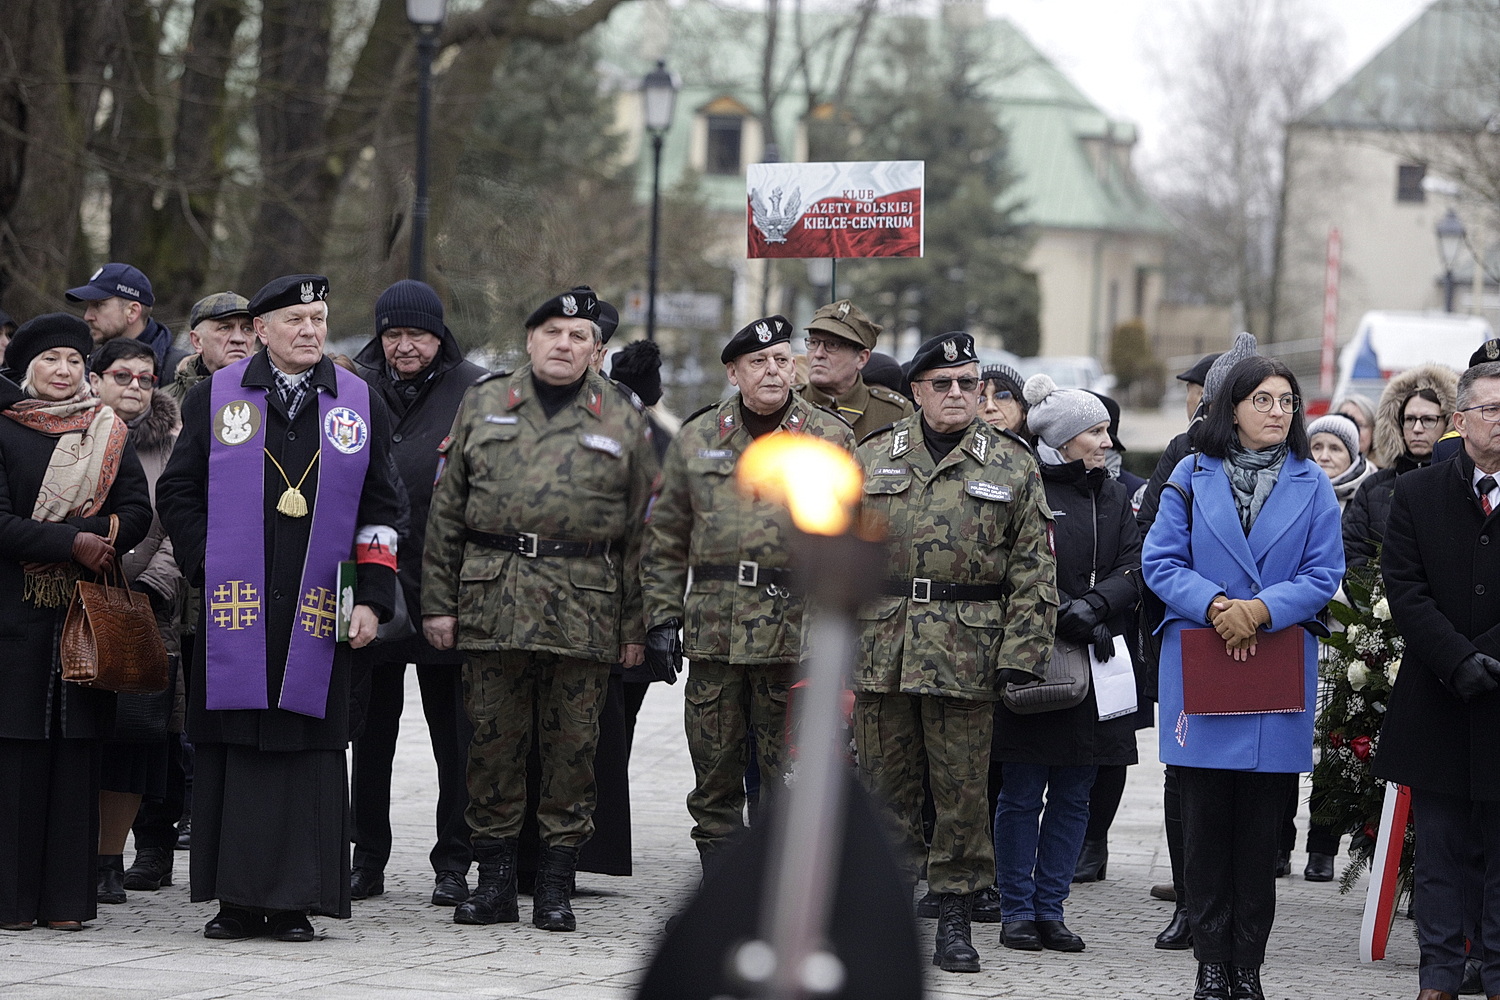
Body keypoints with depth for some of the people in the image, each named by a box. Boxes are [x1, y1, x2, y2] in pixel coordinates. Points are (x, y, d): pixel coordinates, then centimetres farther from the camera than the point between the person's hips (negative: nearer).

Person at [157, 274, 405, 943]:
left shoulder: (361, 406, 11)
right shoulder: (214, 398, 8)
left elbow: (384, 510, 11)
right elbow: (177, 493, 11)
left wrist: (371, 597, 2)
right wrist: (209, 564, 0)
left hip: (320, 612, 1)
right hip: (234, 609, -1)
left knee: (308, 749, -2)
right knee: (235, 748, -1)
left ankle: (294, 901, 3)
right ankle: (238, 900, 4)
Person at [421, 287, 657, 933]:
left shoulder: (622, 421, 8)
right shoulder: (483, 406, 10)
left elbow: (639, 531, 8)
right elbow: (447, 511, 9)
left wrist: (634, 627, 4)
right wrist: (438, 601, 3)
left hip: (584, 608, -1)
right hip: (492, 599, 1)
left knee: (572, 744, 2)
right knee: (492, 738, 2)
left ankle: (556, 884, 9)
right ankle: (495, 880, 10)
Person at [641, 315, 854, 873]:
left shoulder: (830, 439, 5)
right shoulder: (697, 439, 11)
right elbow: (665, 538, 13)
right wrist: (661, 617, 6)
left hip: (796, 631, -2)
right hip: (714, 628, 2)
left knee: (787, 774, 0)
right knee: (715, 767, 5)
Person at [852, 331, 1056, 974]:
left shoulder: (1012, 468, 4)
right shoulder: (871, 460, 9)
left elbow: (1034, 574, 2)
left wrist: (1020, 655, -6)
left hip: (968, 653, -2)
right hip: (880, 649, 2)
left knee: (962, 791, 2)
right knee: (885, 785, 6)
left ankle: (955, 919, 10)